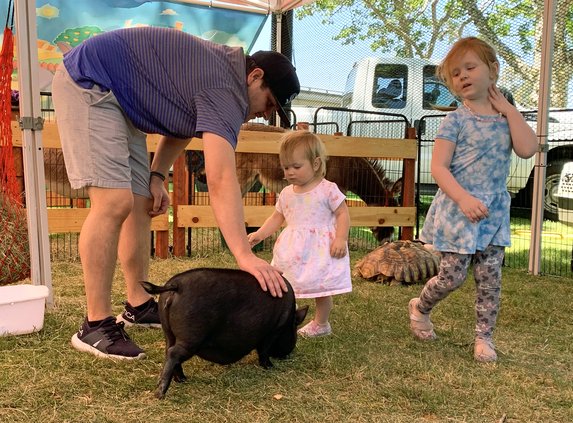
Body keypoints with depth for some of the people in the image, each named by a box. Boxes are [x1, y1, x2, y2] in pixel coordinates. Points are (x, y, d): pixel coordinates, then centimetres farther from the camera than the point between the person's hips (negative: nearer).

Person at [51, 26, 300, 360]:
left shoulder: (218, 70, 7)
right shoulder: (225, 88, -24)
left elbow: (180, 127, 16)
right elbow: (221, 180, -35)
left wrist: (157, 176, 0)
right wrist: (245, 255, -40)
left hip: (118, 100, 10)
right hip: (87, 82, -10)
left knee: (142, 205, 6)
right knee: (115, 202, -21)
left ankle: (139, 306, 16)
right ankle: (96, 326, -12)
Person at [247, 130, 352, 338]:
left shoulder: (328, 190, -9)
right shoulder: (286, 194, 7)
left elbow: (343, 214, -8)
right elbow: (276, 218, 15)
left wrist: (341, 239, -20)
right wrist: (259, 234, 2)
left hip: (320, 248, -5)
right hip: (293, 248, 5)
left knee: (321, 288, 7)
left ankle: (321, 323, 27)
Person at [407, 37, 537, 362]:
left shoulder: (507, 117, 8)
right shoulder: (456, 120, -6)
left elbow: (528, 149, -9)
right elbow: (439, 167, -12)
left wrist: (509, 109, -5)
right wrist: (464, 199, -23)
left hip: (495, 213, 4)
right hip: (458, 210, -4)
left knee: (491, 279, 7)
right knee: (453, 276, -1)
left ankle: (484, 337, 22)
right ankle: (420, 308, 28)